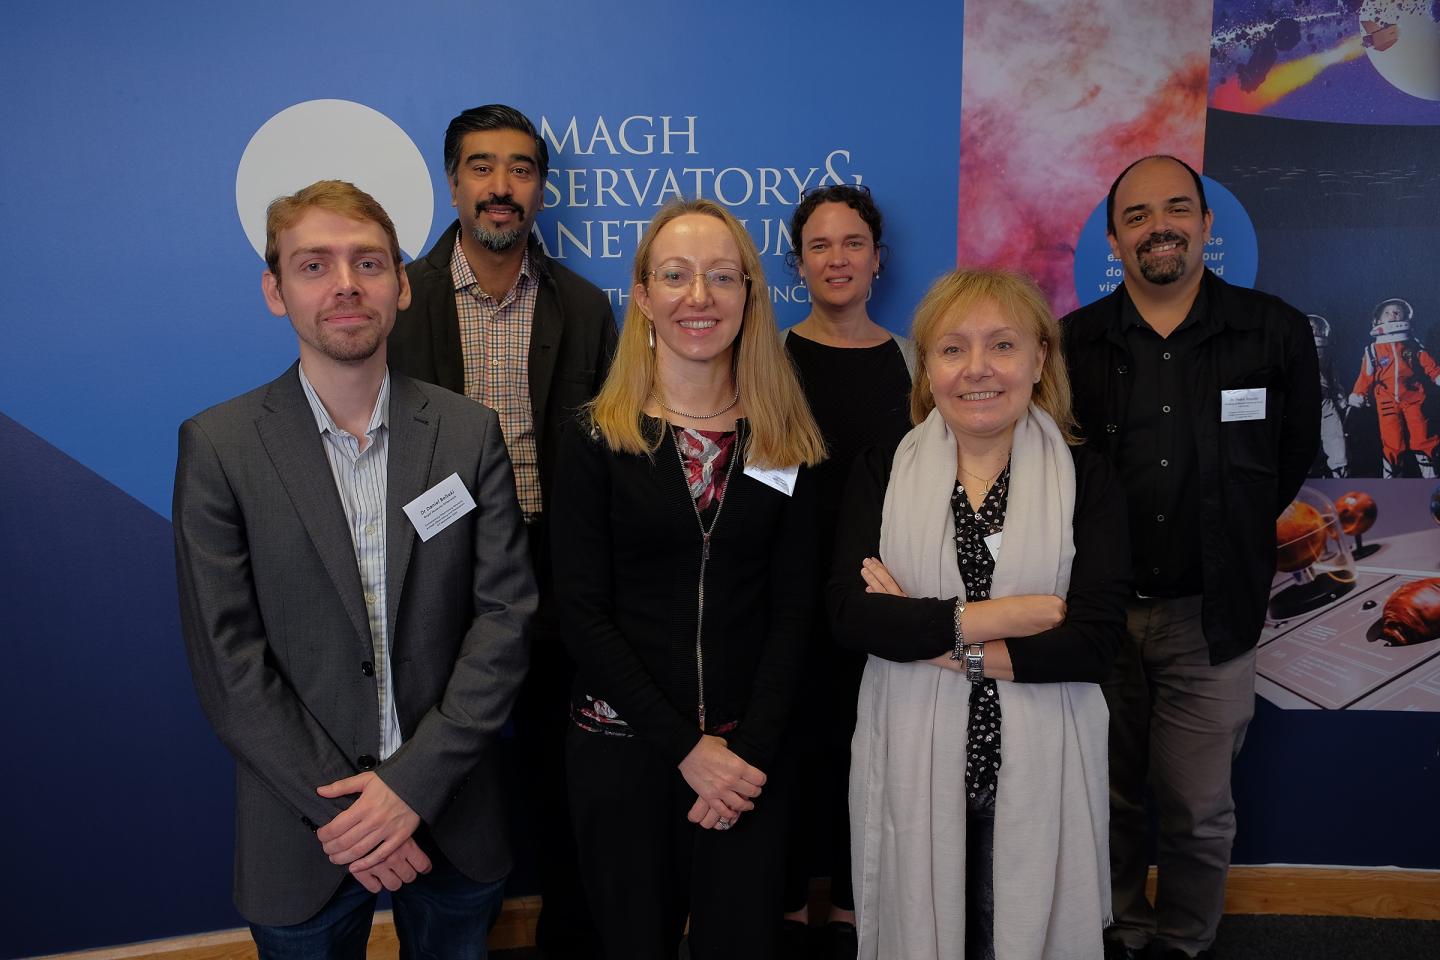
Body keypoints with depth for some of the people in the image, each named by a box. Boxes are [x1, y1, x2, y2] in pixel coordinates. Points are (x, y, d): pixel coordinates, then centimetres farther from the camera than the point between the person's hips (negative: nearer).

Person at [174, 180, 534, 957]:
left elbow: (506, 615, -7)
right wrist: (336, 808, -13)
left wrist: (413, 783, -14)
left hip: (452, 810, 2)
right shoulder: (217, 446, -7)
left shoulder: (469, 434, -3)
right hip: (303, 832, -1)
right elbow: (226, 659, -9)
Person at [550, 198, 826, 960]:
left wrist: (748, 749, -10)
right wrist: (686, 746, -13)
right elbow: (581, 611, -8)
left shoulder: (785, 445, 1)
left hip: (747, 759, 1)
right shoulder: (597, 440, -4)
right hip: (620, 748, -1)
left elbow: (791, 610, 0)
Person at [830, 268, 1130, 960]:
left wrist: (933, 635, -15)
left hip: (1040, 767, 0)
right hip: (911, 759, 1)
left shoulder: (1086, 478, -2)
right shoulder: (881, 472, -1)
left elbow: (1096, 638, -14)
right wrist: (1005, 616, -17)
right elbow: (851, 616, -13)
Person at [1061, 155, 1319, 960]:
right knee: (1111, 800, 13)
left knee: (1199, 811, 10)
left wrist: (1232, 535, 8)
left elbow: (1294, 455, 10)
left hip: (1211, 613, 0)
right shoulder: (1073, 342, 0)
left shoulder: (1276, 333, -1)